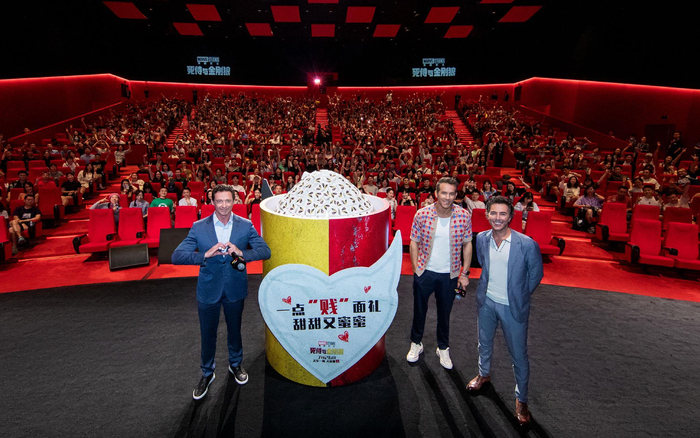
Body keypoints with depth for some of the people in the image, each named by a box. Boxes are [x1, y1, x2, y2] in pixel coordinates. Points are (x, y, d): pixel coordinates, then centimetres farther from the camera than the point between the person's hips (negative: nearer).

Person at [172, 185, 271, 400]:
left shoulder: (245, 225, -8)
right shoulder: (199, 227, -10)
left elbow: (265, 251, -14)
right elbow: (177, 256, -17)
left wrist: (241, 253, -32)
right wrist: (205, 254, -33)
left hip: (235, 289, 1)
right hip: (208, 290, 0)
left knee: (234, 330, 20)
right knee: (208, 334, 14)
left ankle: (235, 364, 46)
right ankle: (207, 373, 39)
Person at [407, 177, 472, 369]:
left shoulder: (464, 216, -10)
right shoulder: (422, 214, -12)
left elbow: (467, 245, 0)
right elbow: (414, 243, -3)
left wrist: (465, 273, -1)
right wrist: (416, 269, -7)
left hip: (449, 274, 1)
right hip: (425, 272, 0)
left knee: (445, 312, 16)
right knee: (419, 309, 15)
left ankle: (443, 348, 37)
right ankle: (416, 343, 38)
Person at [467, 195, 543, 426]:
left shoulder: (527, 244, -21)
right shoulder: (481, 239, -8)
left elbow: (536, 274, -6)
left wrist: (519, 296, 2)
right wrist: (488, 287, 12)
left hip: (512, 307, -4)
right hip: (486, 301, 4)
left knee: (519, 355, 8)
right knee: (484, 343, 25)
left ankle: (521, 399, 29)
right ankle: (484, 374, 52)